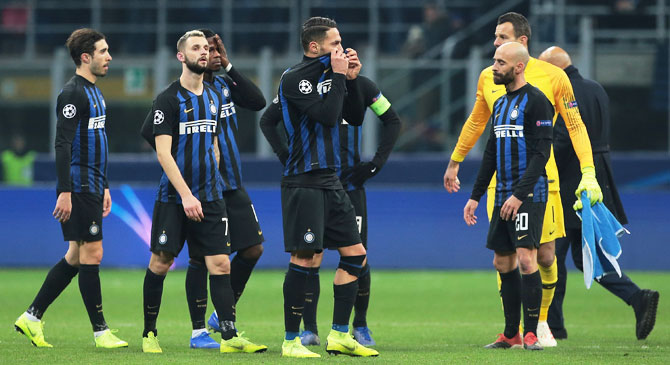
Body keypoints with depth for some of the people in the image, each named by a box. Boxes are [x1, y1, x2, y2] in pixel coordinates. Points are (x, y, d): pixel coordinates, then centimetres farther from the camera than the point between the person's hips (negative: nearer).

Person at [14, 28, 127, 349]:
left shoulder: (93, 92, 18)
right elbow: (62, 144, -19)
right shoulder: (73, 93, -13)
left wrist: (104, 187, 25)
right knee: (92, 254, -6)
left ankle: (32, 317, 15)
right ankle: (100, 331, -2)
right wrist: (65, 192, -23)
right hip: (78, 187, -10)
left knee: (76, 257, 11)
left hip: (92, 187, 10)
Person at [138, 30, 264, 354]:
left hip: (210, 197, 5)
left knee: (220, 264, -5)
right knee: (160, 263, 0)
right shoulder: (168, 99, -7)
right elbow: (163, 152, -13)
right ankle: (149, 333, 15)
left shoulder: (214, 98, 13)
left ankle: (229, 336, -8)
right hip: (173, 198, -5)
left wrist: (212, 183, 15)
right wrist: (186, 195, -18)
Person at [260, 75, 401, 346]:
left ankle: (360, 325, 14)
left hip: (350, 182, 0)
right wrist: (287, 158, 0)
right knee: (310, 257, -4)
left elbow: (392, 121, 13)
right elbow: (267, 121, 12)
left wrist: (376, 163, 2)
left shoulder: (360, 86, 3)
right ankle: (309, 329, 2)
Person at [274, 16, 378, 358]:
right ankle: (291, 341, -2)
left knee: (355, 254, 7)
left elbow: (355, 117, 16)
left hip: (330, 181, 9)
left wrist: (351, 80, 5)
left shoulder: (328, 74, 14)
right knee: (303, 259, -9)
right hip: (304, 182, -9)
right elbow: (327, 114, -21)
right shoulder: (294, 78, -12)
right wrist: (339, 76, -12)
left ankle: (339, 335, 13)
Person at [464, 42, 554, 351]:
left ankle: (531, 334, -11)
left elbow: (541, 153, -16)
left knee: (526, 259, -15)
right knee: (503, 263, 9)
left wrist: (519, 194, -21)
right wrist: (475, 196, 19)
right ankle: (511, 334, 17)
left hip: (528, 194, -9)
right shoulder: (500, 104, 17)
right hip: (503, 197, 9)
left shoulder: (536, 101, -9)